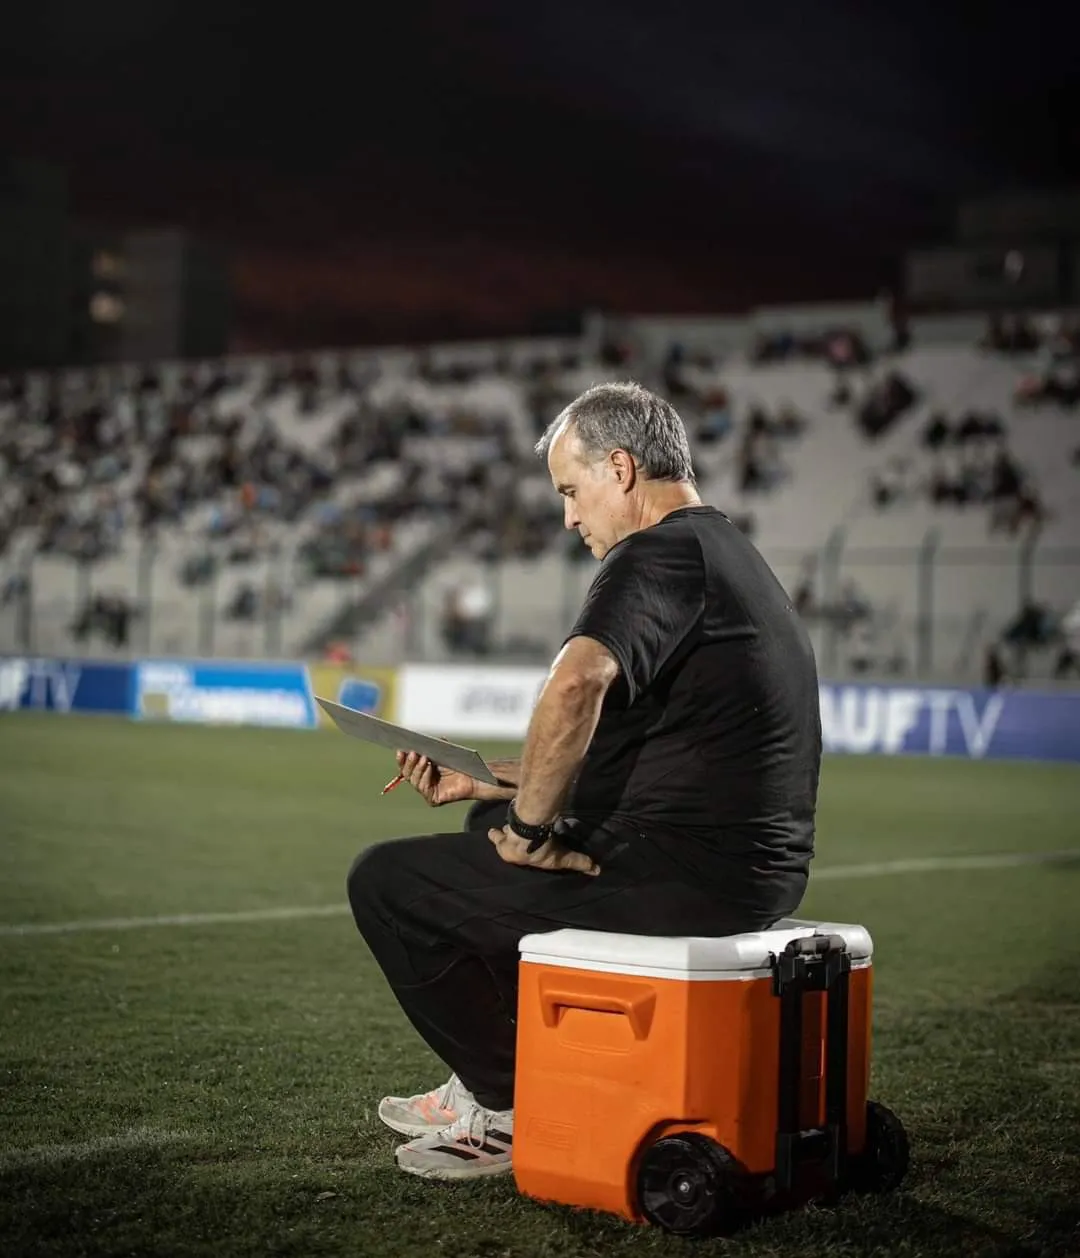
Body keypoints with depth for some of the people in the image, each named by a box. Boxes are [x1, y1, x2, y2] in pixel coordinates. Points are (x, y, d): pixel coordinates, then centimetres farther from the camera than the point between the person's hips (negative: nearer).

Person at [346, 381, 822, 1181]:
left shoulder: (660, 553, -14)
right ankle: (490, 1082, 34)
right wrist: (485, 783, 20)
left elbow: (576, 686, -35)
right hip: (752, 871, 10)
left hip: (684, 877, -10)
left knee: (387, 881, 2)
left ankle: (514, 1113, 12)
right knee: (494, 821, 32)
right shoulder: (729, 554, 18)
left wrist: (530, 827, -19)